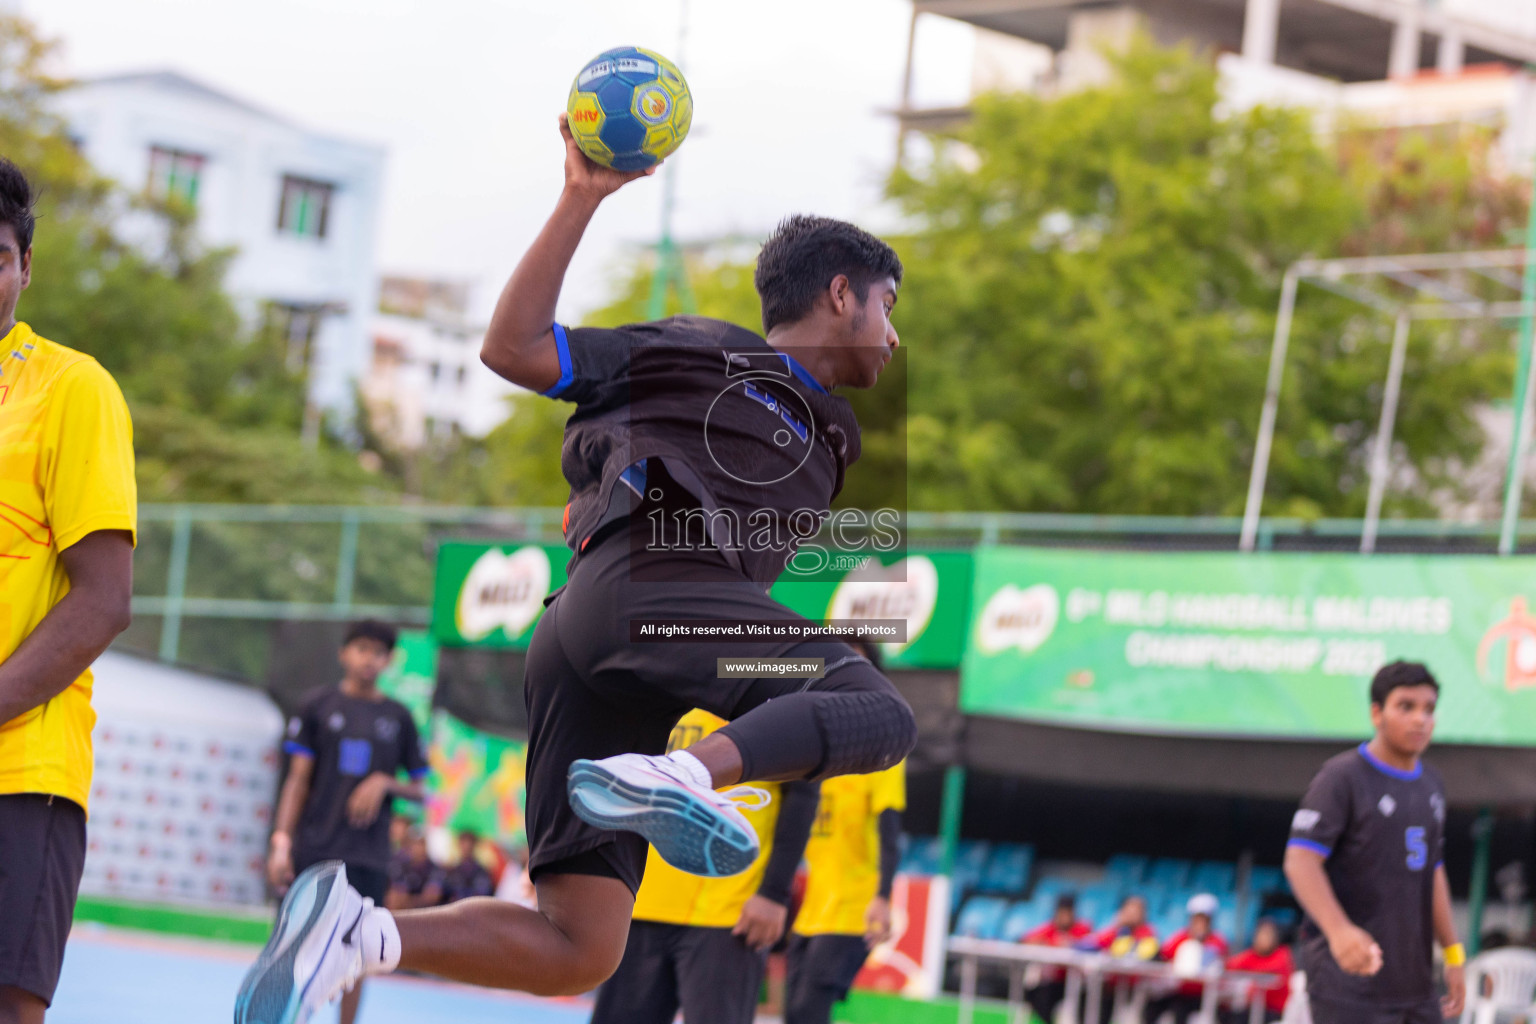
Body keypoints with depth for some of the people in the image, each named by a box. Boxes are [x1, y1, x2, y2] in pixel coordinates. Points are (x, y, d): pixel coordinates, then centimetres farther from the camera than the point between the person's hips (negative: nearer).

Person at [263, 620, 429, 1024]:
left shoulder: (398, 717, 8)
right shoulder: (318, 706, 5)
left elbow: (419, 790, 11)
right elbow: (298, 779, 2)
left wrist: (385, 783, -10)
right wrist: (282, 841, -8)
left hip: (368, 856, 1)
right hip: (313, 849, -1)